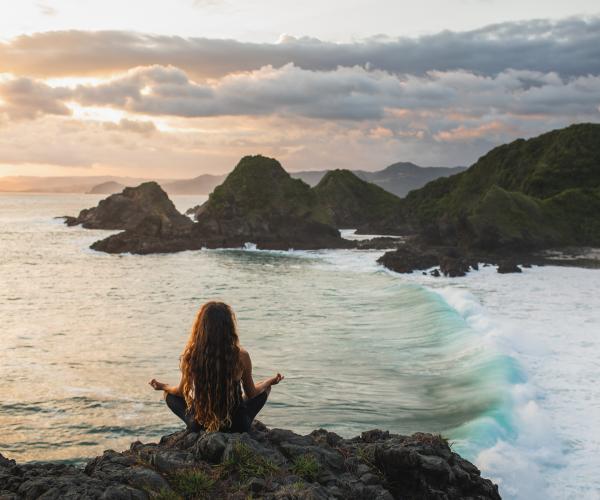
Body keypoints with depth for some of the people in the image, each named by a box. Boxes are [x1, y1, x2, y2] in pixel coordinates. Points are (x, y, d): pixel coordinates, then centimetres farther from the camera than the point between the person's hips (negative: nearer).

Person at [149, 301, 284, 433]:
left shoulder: (190, 356, -16)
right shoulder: (241, 356, -18)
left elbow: (182, 392, 1)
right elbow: (251, 393, -2)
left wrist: (162, 386, 23)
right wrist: (270, 381, 19)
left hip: (200, 427, 1)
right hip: (237, 426, 0)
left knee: (169, 394, 27)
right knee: (265, 389, 25)